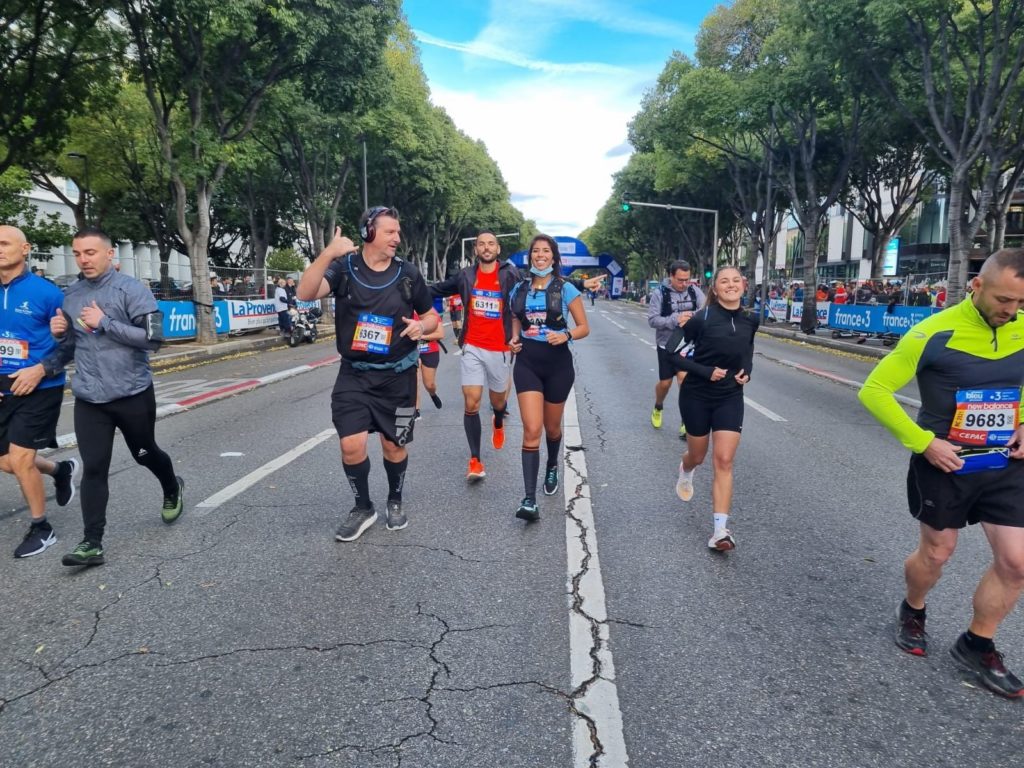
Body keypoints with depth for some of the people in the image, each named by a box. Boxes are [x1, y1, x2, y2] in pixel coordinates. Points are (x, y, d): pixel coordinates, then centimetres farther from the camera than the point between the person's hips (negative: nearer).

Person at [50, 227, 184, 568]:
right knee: (93, 469, -1)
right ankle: (92, 543, 3)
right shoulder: (72, 295, 8)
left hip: (132, 394, -4)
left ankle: (172, 490, 47)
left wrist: (105, 323, -21)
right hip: (88, 399, 4)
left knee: (145, 454, 17)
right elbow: (74, 346, 18)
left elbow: (153, 337, -18)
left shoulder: (130, 289, -11)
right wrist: (61, 333, -4)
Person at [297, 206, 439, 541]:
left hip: (397, 376, 1)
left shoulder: (408, 273, -2)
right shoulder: (344, 266, -6)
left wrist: (422, 326, -14)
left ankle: (395, 501, 35)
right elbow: (305, 294, -22)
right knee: (351, 445, -7)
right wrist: (327, 254, -34)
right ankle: (363, 508, 17)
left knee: (395, 446, 10)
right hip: (354, 375, 0)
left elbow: (431, 316, 10)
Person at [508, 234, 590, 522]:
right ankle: (529, 499, -13)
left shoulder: (566, 289, -3)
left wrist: (566, 335, -21)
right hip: (527, 363, 1)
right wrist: (514, 340, 0)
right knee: (531, 430, -12)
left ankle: (552, 468, 49)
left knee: (551, 427, 16)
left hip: (558, 364, -1)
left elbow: (584, 328, -1)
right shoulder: (519, 290, 6)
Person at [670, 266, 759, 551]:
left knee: (724, 461, -7)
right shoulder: (702, 319, -16)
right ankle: (685, 470, 54)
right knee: (698, 456, 14)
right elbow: (672, 351, -13)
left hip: (730, 397, 2)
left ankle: (720, 529, -5)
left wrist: (747, 372, 0)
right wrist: (706, 371, -21)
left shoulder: (750, 320, -1)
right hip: (697, 396, -2)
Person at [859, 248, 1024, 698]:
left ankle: (977, 647, 24)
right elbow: (874, 391, -16)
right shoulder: (935, 333, -19)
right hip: (944, 464, -4)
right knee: (936, 554, 11)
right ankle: (912, 613, 42)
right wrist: (924, 442, -19)